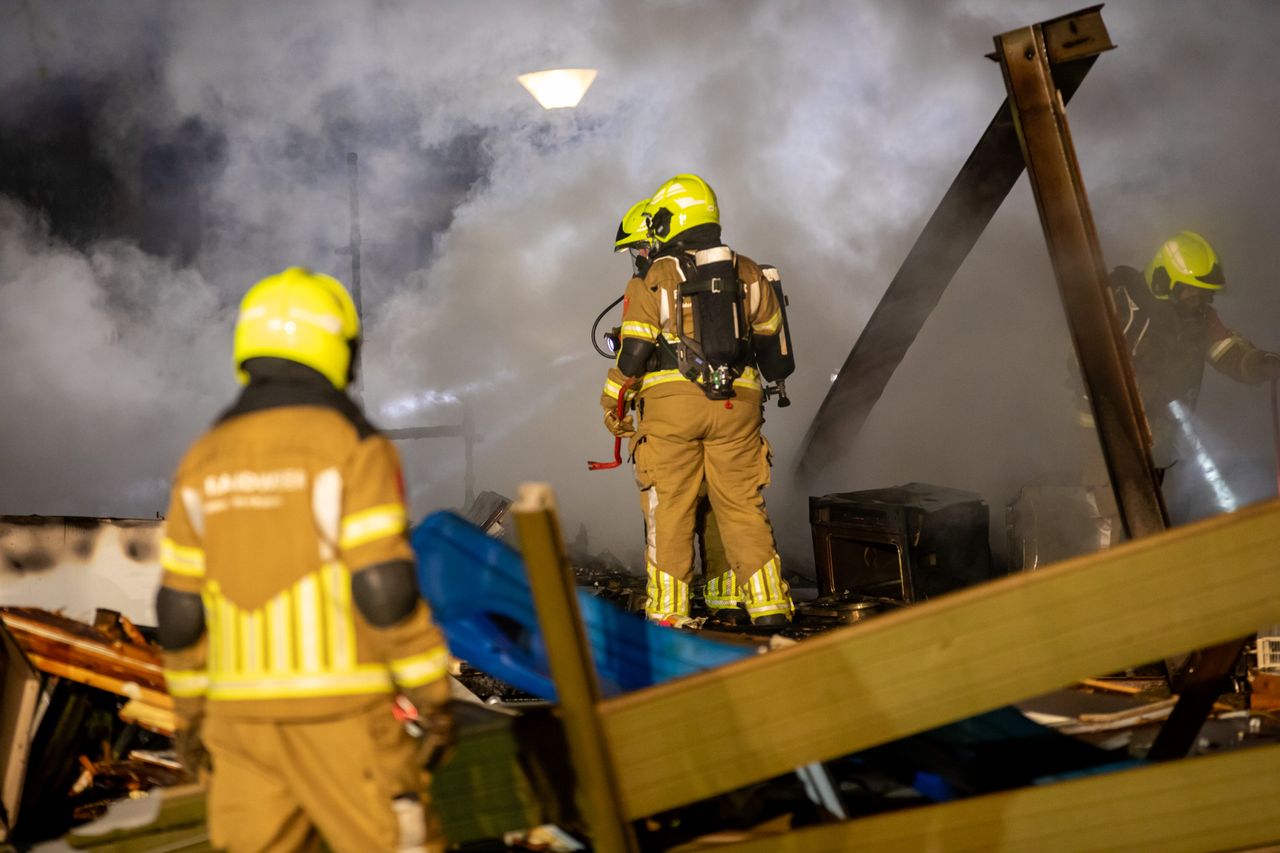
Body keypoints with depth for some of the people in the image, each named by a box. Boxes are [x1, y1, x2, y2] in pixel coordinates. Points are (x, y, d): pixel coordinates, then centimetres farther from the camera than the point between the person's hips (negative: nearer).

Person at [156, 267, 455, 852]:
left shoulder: (205, 460, 7)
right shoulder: (351, 445, -10)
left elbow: (180, 611, 9)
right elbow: (386, 589, -17)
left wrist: (189, 710, 20)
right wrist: (436, 698, -9)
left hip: (242, 712, 5)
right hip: (339, 710, -5)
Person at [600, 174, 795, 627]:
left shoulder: (655, 279, -2)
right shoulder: (749, 275, 10)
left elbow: (633, 352, -5)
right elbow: (773, 348, 17)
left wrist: (612, 404, 9)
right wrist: (774, 377, 37)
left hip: (671, 403, -3)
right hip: (736, 408, 3)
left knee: (669, 510, 4)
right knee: (744, 509, 8)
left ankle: (667, 611, 7)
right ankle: (769, 605, 5)